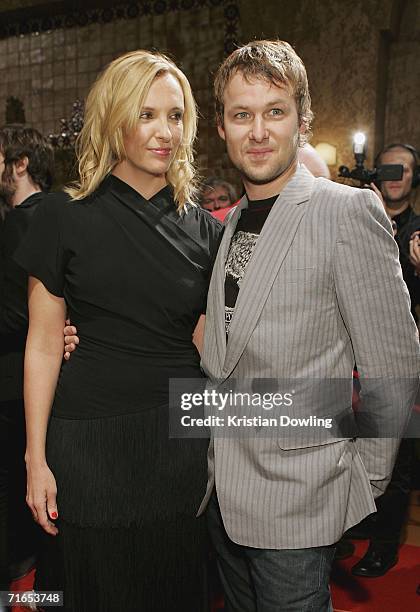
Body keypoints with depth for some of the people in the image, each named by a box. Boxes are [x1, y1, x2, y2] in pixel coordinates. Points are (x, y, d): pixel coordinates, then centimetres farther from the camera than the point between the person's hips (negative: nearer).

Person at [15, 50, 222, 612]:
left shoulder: (204, 228, 3)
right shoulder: (66, 217, -5)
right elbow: (44, 344, -4)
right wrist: (36, 459, -6)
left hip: (182, 435, 3)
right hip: (91, 434, -2)